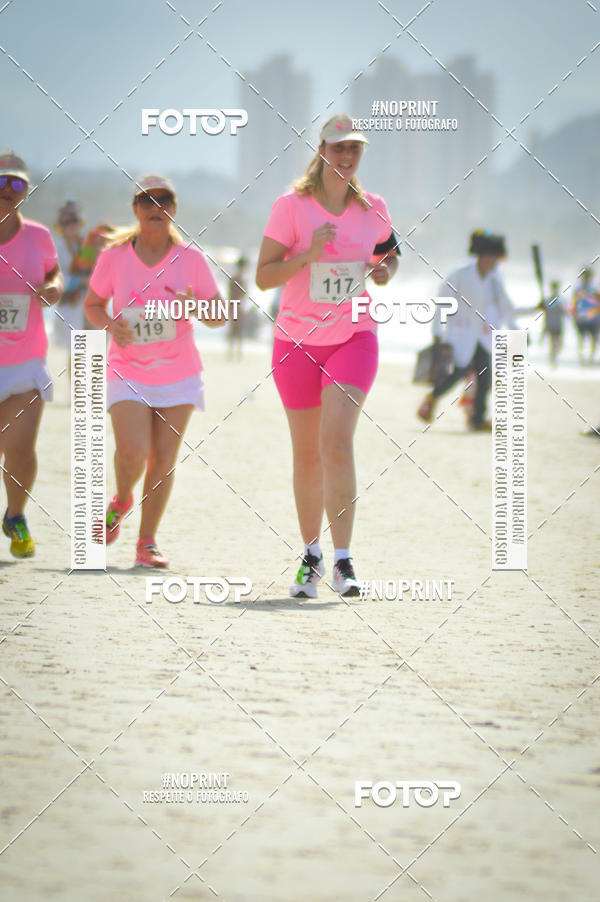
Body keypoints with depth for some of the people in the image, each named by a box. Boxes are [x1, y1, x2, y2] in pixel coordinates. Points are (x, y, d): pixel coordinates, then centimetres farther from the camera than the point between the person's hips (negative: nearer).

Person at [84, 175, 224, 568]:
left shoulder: (191, 259, -5)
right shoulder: (114, 256, -5)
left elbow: (220, 318, 0)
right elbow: (93, 304, 10)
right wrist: (110, 326, -12)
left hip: (179, 374, 1)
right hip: (128, 371, -1)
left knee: (163, 458, -1)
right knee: (133, 451, -19)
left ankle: (147, 542, 13)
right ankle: (121, 501, 14)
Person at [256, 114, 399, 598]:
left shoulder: (374, 208, 4)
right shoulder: (292, 206, -5)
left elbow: (389, 256, 20)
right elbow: (263, 276, -8)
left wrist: (386, 271, -3)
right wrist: (309, 254, -22)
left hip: (354, 337, 0)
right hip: (297, 340, 0)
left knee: (336, 441, -17)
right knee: (307, 453, 6)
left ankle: (343, 560, -18)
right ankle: (311, 555, 22)